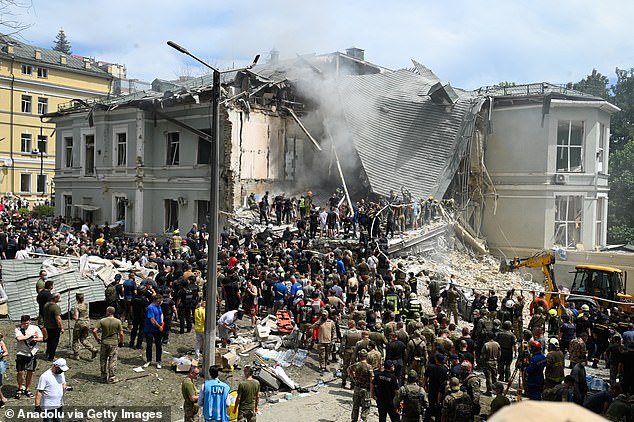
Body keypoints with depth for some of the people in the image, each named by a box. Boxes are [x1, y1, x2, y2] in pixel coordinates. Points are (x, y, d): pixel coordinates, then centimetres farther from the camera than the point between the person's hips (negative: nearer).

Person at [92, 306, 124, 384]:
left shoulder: (102, 321, -7)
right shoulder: (118, 321, -9)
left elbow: (94, 331, -11)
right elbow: (121, 334, -8)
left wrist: (97, 339, 5)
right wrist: (121, 342, 9)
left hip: (104, 343, 1)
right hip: (114, 344, -1)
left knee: (103, 361, 15)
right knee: (112, 361, 6)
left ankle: (104, 377, 24)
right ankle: (112, 378, 11)